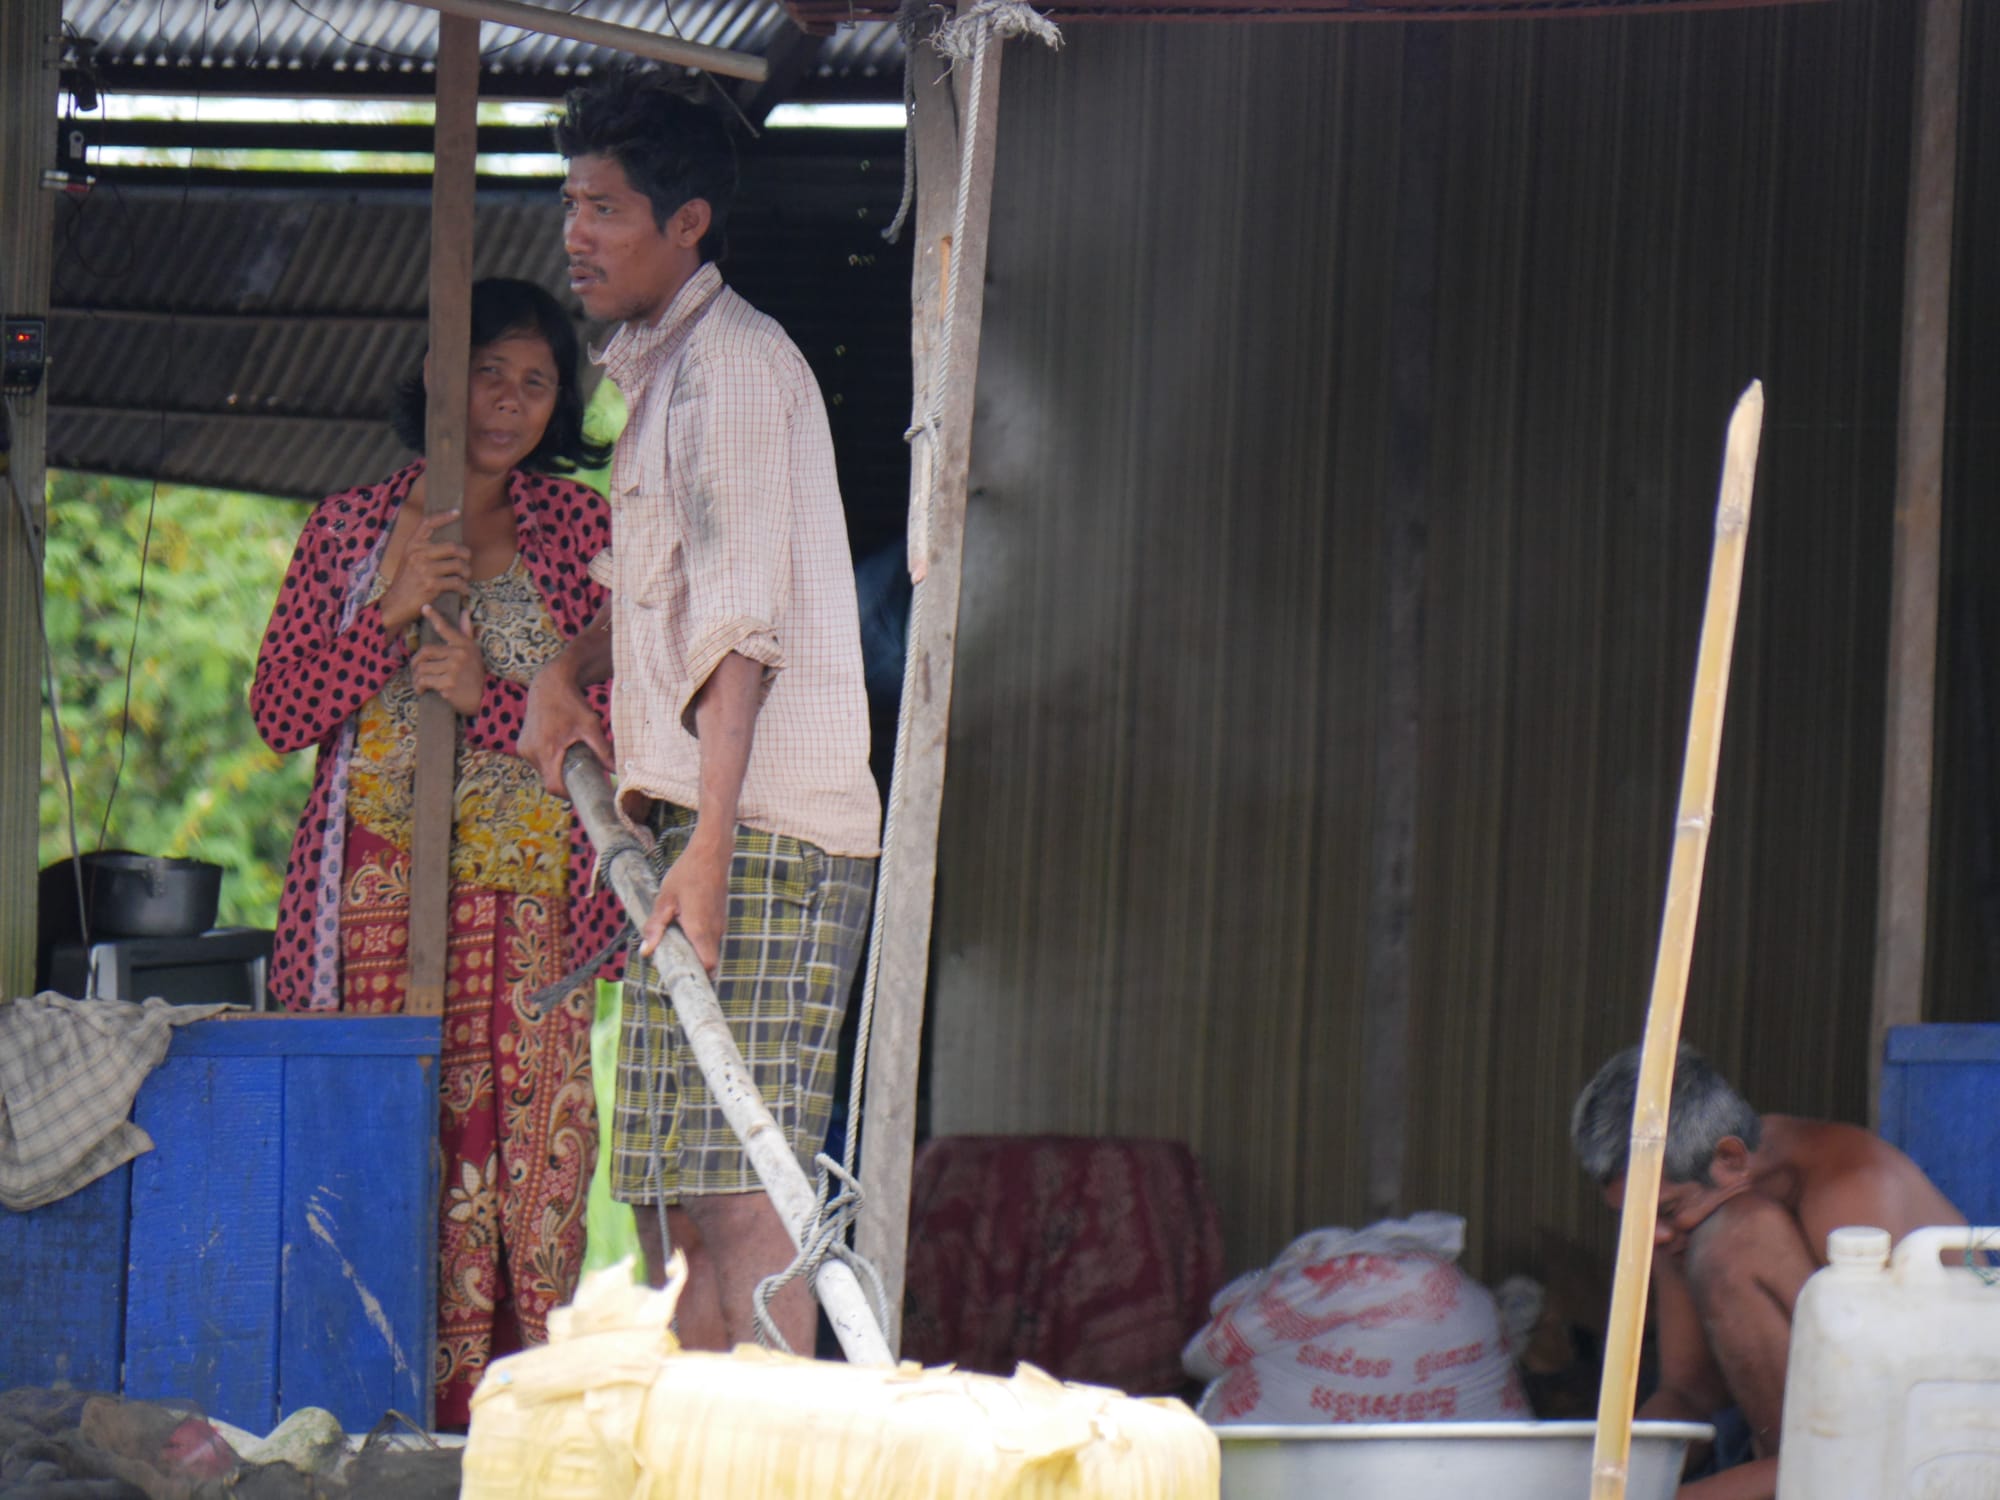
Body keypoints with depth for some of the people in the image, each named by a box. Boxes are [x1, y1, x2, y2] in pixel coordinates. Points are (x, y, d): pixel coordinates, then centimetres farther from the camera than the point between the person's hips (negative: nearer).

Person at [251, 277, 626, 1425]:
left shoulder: (583, 529, 11)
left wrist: (488, 694, -10)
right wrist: (391, 610, -7)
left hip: (525, 892, 0)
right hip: (379, 888, 0)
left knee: (519, 1149, -9)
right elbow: (281, 710, 6)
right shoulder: (351, 527, 12)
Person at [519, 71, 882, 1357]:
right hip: (699, 825, 10)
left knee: (736, 1182, -15)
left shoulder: (731, 359, -10)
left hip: (761, 829, -10)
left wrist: (710, 845, -25)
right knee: (676, 1188, 9)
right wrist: (570, 671, 14)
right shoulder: (663, 368, 20)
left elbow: (744, 624, -18)